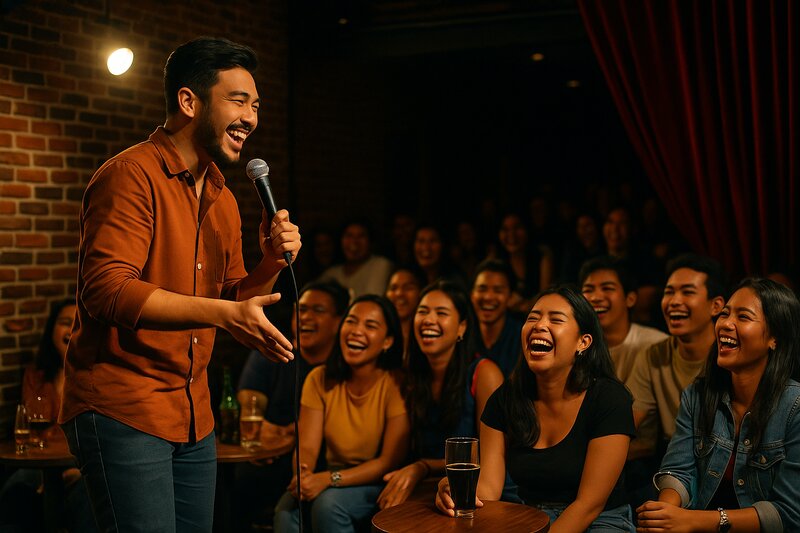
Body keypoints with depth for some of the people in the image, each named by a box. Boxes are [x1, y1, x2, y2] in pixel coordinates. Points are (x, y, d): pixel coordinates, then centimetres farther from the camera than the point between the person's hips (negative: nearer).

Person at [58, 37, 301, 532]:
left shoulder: (223, 199, 14)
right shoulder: (131, 176, -12)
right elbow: (107, 291, -23)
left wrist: (271, 264, -3)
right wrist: (223, 313, -29)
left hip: (194, 417, 8)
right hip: (121, 411, -8)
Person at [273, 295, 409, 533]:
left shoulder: (395, 384, -14)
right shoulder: (320, 379, -1)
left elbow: (390, 461, -17)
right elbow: (307, 447, -5)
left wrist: (328, 479, -28)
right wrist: (302, 475, -30)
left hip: (380, 485, -3)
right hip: (334, 484, 3)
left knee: (328, 504, -31)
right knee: (286, 509, -26)